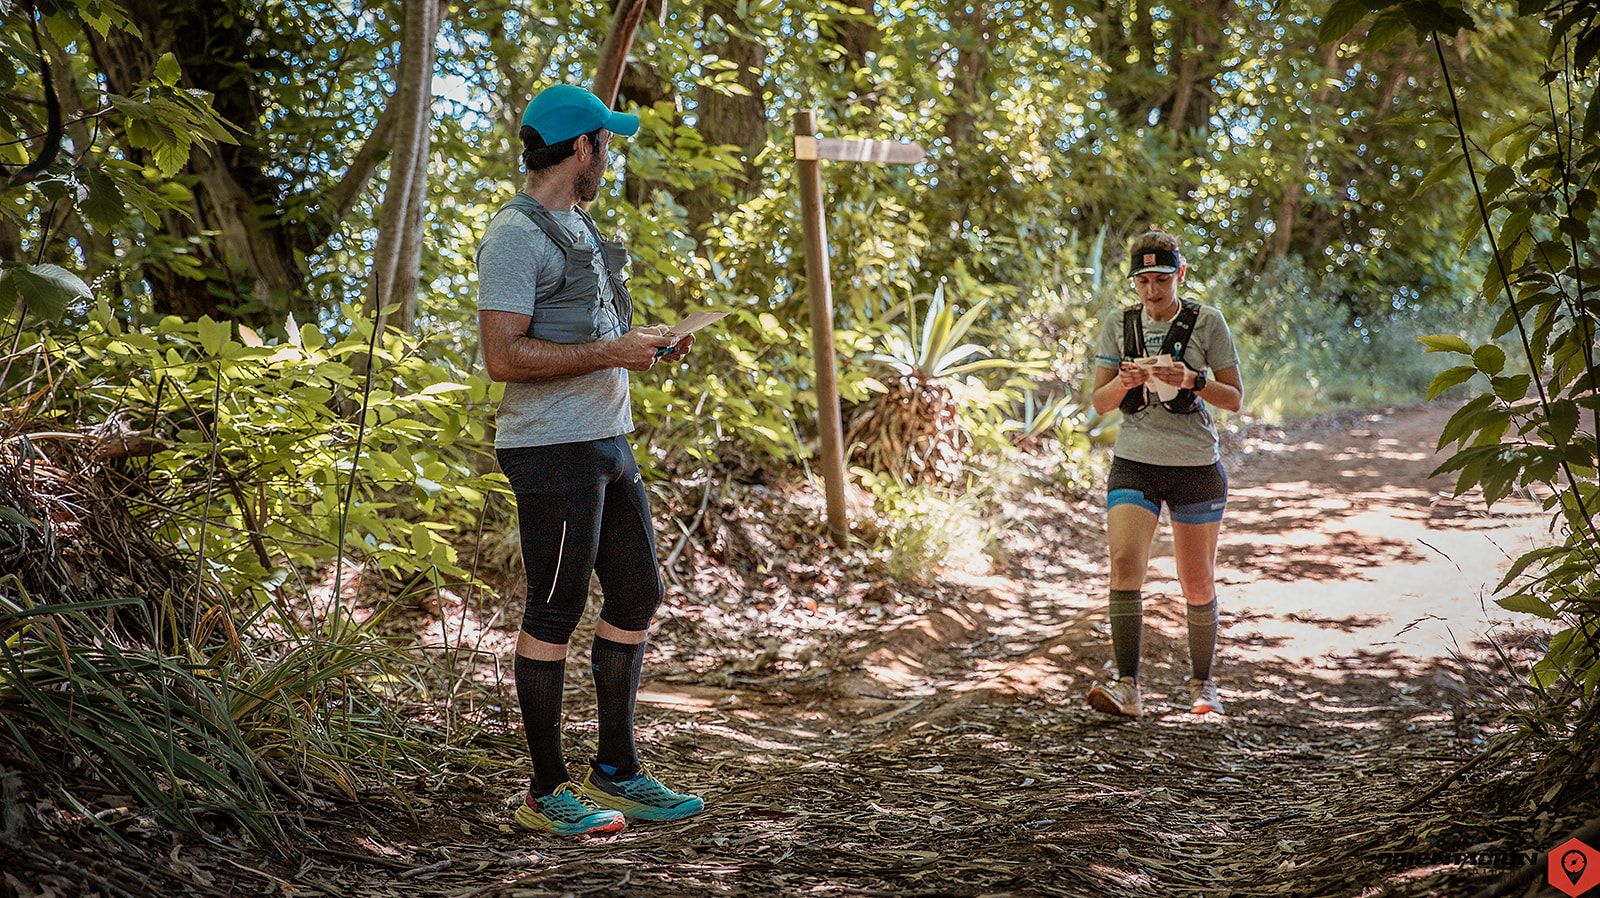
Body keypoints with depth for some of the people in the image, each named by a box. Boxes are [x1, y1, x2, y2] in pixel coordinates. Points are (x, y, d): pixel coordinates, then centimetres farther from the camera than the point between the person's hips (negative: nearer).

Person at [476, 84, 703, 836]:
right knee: (555, 612, -2)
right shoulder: (515, 236, -14)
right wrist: (613, 353, -19)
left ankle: (615, 772, 24)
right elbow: (504, 357, -21)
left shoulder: (576, 224, 17)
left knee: (636, 595, 13)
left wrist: (645, 345, 9)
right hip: (552, 449, -10)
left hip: (608, 443, 10)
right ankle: (547, 794, 10)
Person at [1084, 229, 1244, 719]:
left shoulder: (1207, 322, -1)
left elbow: (1235, 398, 0)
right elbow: (1099, 401, 6)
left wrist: (1192, 380, -18)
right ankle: (1127, 687, -21)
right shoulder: (1118, 325, 5)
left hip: (1196, 466, -1)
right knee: (1124, 562, -19)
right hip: (1134, 462, 1)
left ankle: (1203, 684, 25)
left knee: (1198, 583, 7)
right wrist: (1124, 383, -15)